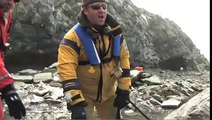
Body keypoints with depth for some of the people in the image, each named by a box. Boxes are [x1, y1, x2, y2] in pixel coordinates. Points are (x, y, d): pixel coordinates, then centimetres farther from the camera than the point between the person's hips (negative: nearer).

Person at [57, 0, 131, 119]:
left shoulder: (115, 32, -5)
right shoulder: (73, 37, -21)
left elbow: (124, 59, 1)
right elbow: (66, 69, -26)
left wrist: (124, 90, -3)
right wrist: (76, 102, -33)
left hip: (108, 92, 5)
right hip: (83, 93, -4)